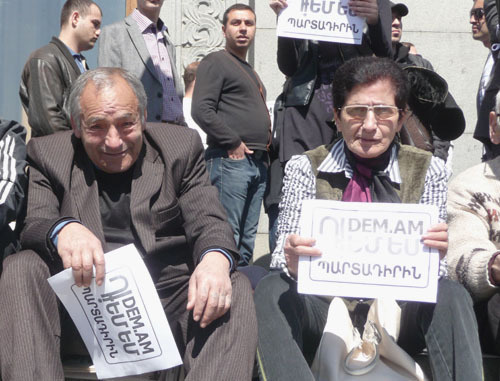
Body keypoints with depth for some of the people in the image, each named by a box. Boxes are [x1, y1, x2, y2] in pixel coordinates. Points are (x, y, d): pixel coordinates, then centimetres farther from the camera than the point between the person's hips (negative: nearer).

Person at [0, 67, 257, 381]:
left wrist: (215, 258, -26)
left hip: (167, 302, 0)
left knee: (236, 289, -25)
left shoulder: (181, 147, 9)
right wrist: (62, 230, -32)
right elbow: (32, 223, -6)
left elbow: (207, 222, -1)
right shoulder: (49, 155, 9)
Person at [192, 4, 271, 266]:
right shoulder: (216, 62, -2)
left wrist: (265, 147, 15)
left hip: (257, 163, 9)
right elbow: (201, 110, -15)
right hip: (230, 160, -9)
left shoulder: (249, 71, 25)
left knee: (247, 238, 11)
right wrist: (234, 143, -14)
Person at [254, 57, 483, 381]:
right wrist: (292, 264, -28)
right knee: (271, 290, -29)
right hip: (323, 310, 0)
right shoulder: (305, 169, 2)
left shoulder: (428, 170, 4)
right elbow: (283, 259, -3)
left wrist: (435, 254, -23)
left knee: (451, 295, -29)